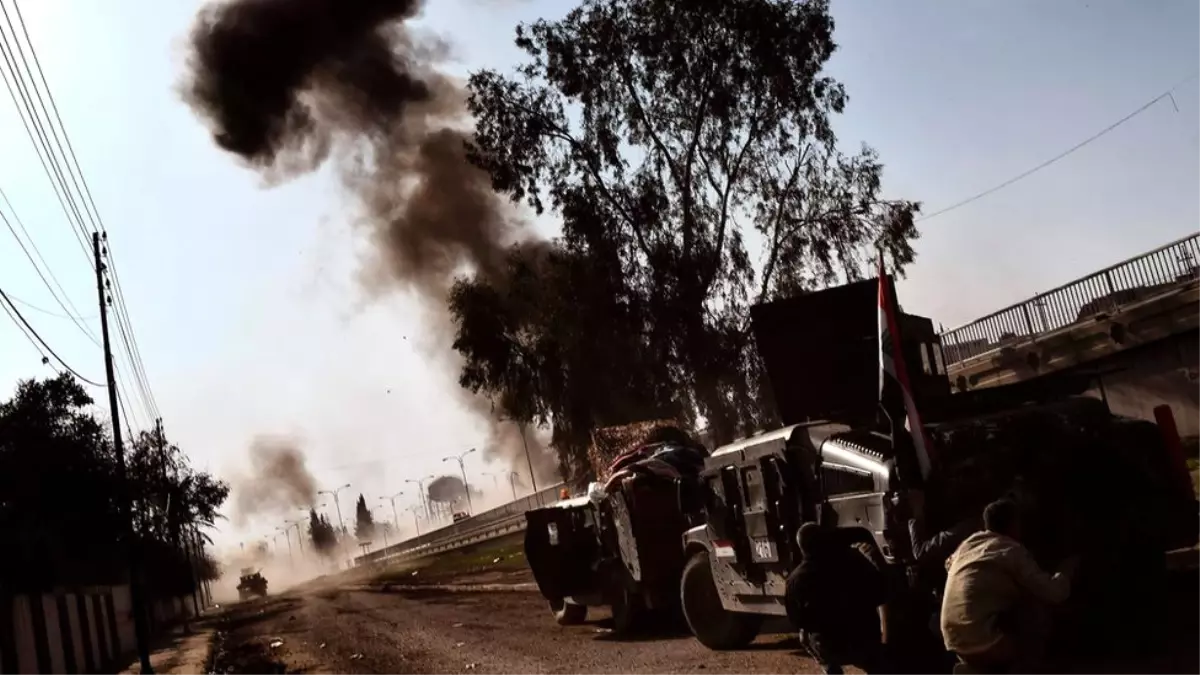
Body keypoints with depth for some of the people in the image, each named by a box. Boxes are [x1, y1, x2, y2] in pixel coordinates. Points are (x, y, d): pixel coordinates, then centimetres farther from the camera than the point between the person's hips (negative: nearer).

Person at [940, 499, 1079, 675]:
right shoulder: (1013, 551, -5)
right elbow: (1053, 593, -8)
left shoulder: (969, 543, 14)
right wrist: (1066, 570, 11)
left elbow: (950, 563, 35)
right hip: (983, 645, -7)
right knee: (1039, 612, 5)